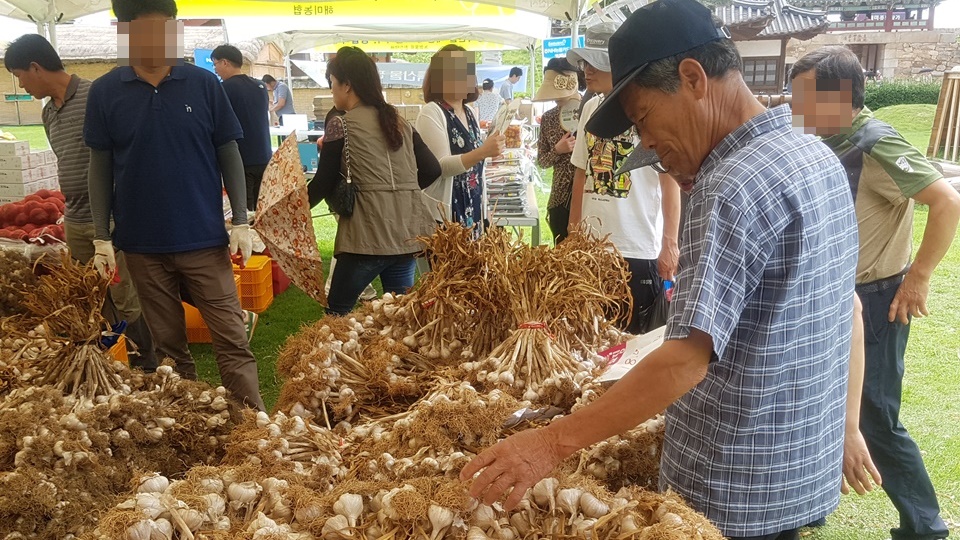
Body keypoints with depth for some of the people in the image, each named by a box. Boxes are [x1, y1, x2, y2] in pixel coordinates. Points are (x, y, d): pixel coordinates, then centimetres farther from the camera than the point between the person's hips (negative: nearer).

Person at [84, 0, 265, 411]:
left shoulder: (204, 84, -2)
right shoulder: (104, 92, 0)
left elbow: (228, 154, 3)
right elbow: (100, 167, 5)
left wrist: (240, 222, -2)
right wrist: (101, 237, 1)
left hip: (204, 239, -1)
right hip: (142, 244, 1)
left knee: (232, 341, 0)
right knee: (168, 344, 12)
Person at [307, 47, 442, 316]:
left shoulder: (341, 124, -3)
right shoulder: (400, 122, 14)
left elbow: (323, 184, -1)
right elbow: (432, 170, 12)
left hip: (371, 233, -6)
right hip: (409, 230, 6)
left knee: (337, 309, 8)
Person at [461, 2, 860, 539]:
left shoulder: (735, 187, -25)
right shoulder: (821, 156, 4)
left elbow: (688, 357, -32)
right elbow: (848, 309, 11)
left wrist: (553, 442, -31)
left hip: (735, 496, -8)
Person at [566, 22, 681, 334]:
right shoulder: (591, 108, 8)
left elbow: (670, 181, -8)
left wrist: (670, 244, -10)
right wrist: (573, 229, 15)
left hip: (640, 250, -6)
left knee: (641, 339, 3)